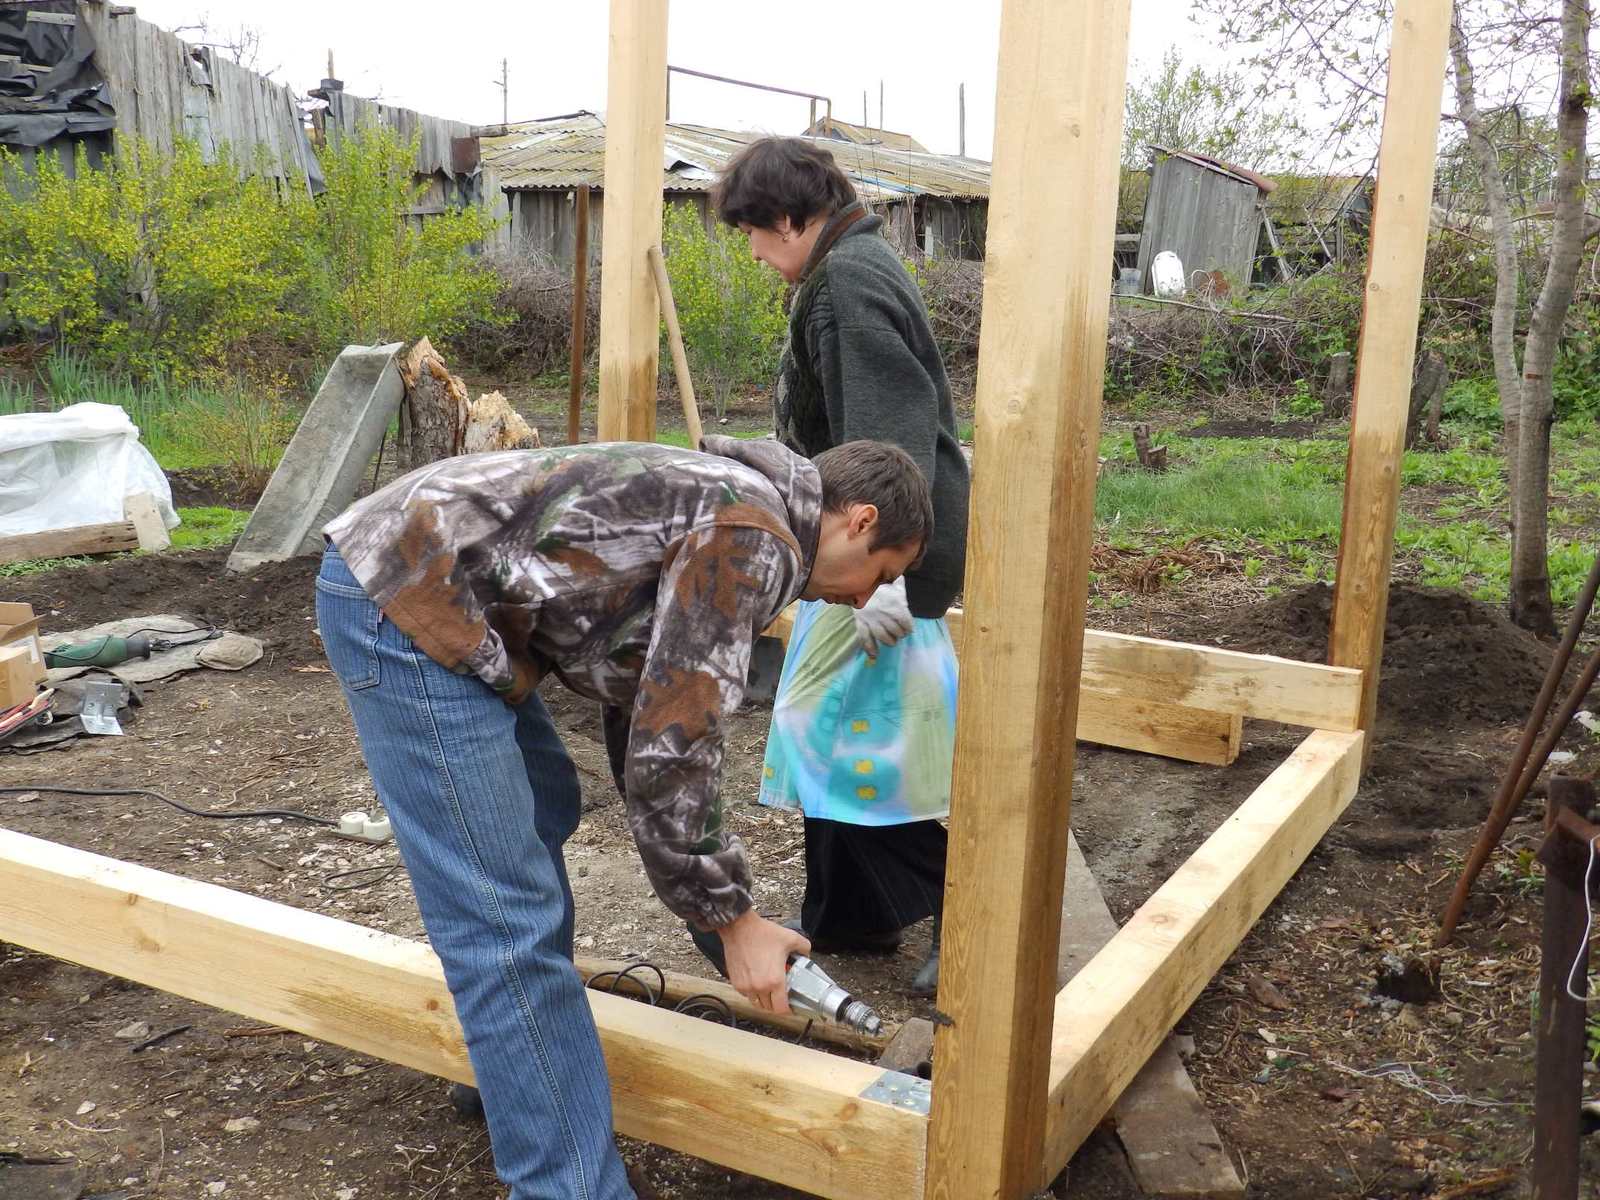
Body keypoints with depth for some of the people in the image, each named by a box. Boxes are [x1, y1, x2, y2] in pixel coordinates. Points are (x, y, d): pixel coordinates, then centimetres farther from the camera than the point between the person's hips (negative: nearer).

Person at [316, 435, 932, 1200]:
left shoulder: (719, 515, 18)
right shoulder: (753, 535, -12)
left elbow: (644, 719, 23)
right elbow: (673, 747, -15)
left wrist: (716, 897, 24)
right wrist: (730, 918, -4)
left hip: (418, 585, 11)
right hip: (402, 600, -11)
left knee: (542, 808, 26)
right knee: (510, 923, -10)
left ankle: (510, 1056, 40)